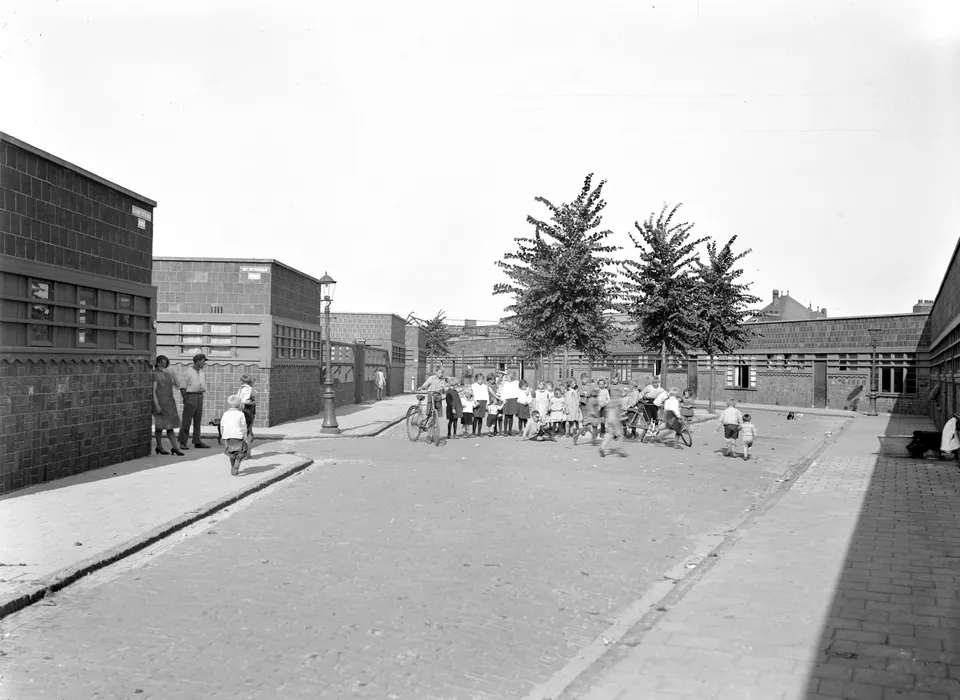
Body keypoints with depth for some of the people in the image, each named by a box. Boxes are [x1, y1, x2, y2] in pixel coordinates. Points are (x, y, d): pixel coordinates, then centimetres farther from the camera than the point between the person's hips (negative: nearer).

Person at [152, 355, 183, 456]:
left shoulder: (168, 373, 14)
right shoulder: (155, 374, -7)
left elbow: (177, 386, 11)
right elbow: (153, 391, -13)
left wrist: (174, 375, -2)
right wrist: (156, 405, -19)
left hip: (169, 402, 7)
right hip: (160, 401, -7)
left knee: (170, 426, 4)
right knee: (160, 425, 2)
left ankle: (174, 448, 2)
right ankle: (159, 447, 15)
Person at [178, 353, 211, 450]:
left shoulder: (203, 373, 14)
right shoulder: (188, 372, -7)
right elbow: (182, 387, -7)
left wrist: (201, 396, 11)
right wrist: (185, 398, -10)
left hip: (200, 396, 7)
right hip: (190, 396, -7)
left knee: (198, 420, 8)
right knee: (186, 420, -5)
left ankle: (197, 442, 12)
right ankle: (182, 442, -1)